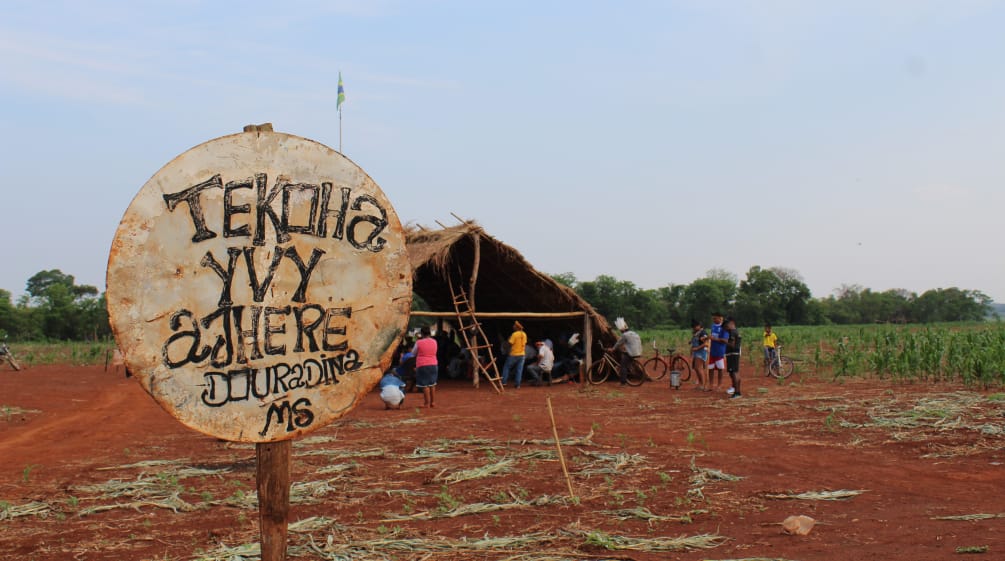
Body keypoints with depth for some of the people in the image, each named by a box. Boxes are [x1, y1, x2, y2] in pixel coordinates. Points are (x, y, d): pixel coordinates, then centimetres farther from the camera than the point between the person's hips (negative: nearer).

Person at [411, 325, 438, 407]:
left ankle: (427, 403, -2)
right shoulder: (434, 341, 2)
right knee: (432, 384, 15)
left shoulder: (419, 342, -10)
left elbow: (413, 353, 4)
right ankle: (433, 402, 17)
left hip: (422, 366, -5)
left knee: (424, 385, -1)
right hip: (433, 365, 5)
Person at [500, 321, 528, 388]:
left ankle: (504, 382, 7)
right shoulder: (524, 334, 5)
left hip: (513, 354, -5)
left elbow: (510, 344, -14)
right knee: (519, 370, 5)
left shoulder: (514, 334, -16)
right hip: (522, 354, 5)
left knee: (506, 367, 9)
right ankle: (517, 385, 2)